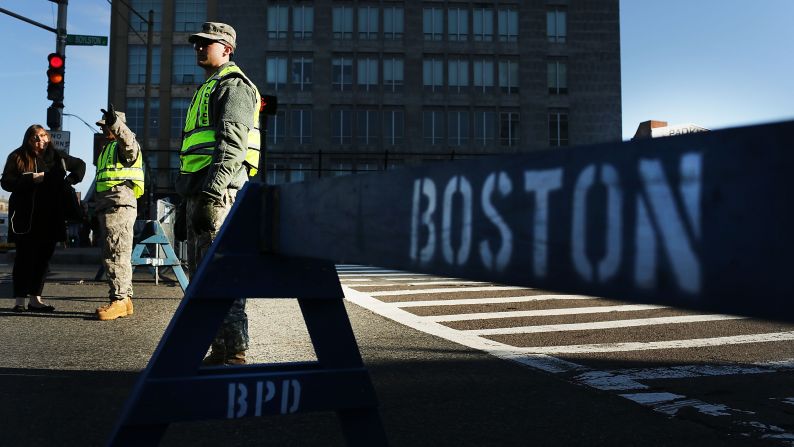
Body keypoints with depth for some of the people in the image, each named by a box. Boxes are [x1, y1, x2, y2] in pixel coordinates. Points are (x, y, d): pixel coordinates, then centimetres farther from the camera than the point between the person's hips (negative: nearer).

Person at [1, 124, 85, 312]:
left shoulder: (56, 156, 10)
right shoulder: (18, 157, 2)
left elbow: (80, 165, 24)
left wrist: (70, 180, 8)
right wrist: (31, 179, -16)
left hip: (50, 217, 3)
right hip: (25, 217, -3)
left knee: (44, 256, 4)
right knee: (25, 256, -3)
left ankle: (35, 299, 12)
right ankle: (20, 299, 4)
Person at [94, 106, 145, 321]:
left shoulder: (124, 146, -1)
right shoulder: (106, 148, 28)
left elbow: (128, 140, -29)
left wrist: (115, 123, -48)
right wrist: (98, 209, 29)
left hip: (120, 204, -10)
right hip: (106, 206, 10)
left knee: (116, 253, -14)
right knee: (116, 254, 11)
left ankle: (119, 299, -13)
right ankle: (125, 299, 16)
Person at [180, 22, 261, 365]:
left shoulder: (233, 85, -3)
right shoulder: (207, 89, 28)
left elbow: (232, 143, -18)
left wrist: (212, 191, -27)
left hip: (219, 193, -11)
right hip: (198, 191, 11)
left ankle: (234, 354, -8)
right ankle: (219, 350, 19)